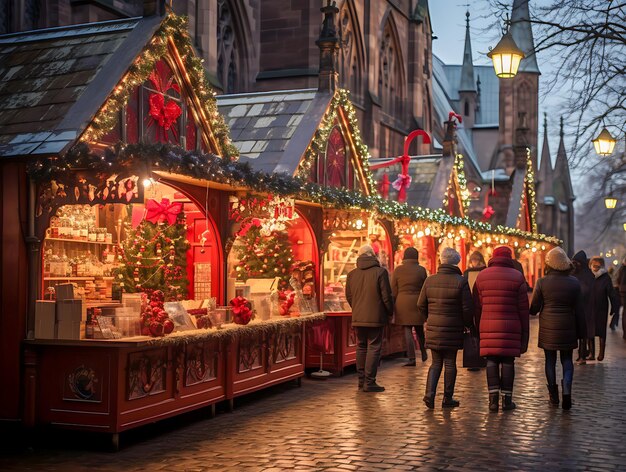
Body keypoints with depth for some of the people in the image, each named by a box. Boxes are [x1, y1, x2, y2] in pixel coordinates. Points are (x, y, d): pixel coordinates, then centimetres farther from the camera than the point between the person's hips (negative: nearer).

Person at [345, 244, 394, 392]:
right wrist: (390, 313, 5)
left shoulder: (352, 274, 4)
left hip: (358, 318, 5)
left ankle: (362, 379, 21)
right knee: (374, 348, 0)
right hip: (376, 318, -5)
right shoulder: (380, 272, -10)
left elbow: (349, 296, 11)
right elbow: (386, 296, -10)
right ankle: (369, 382, -2)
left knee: (361, 347, 16)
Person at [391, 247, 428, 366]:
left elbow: (393, 290, 3)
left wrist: (393, 305, 11)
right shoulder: (421, 270, -1)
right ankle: (423, 354, 28)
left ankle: (412, 358, -4)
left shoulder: (398, 270, -1)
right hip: (417, 303, 1)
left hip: (403, 304, -1)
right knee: (419, 330, 17)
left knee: (407, 330, -1)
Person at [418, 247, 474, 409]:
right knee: (450, 364, 7)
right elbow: (467, 308, -8)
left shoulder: (430, 280, 2)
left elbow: (421, 305, 8)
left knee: (436, 363, 12)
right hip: (453, 329, -3)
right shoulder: (461, 282, -9)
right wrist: (469, 324, 9)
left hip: (433, 329, 3)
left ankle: (429, 394, -2)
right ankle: (448, 399, 13)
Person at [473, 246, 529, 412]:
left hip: (488, 327, 2)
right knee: (508, 361, 3)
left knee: (491, 361, 5)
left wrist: (478, 328, 14)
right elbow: (523, 308, 1)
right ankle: (507, 398, 6)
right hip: (511, 328, -1)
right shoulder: (517, 277, 1)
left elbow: (477, 307, 8)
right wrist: (525, 331, 7)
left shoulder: (482, 277, 7)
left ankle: (493, 398, 1)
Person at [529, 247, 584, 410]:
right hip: (567, 328, 1)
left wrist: (532, 312, 20)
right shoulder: (574, 282, -3)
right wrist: (579, 329, 10)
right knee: (567, 360, 10)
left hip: (548, 328, -1)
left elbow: (534, 308, -3)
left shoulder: (542, 282, -8)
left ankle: (554, 395, 16)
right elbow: (579, 309, 2)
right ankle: (567, 392, -7)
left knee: (550, 361, 10)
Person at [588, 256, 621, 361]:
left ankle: (601, 353, 18)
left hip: (602, 309, -2)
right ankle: (591, 353, 17)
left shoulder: (605, 278, -8)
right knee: (590, 332, 7)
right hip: (589, 309, 2)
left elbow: (612, 294, -7)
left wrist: (614, 308, -12)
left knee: (601, 332, 8)